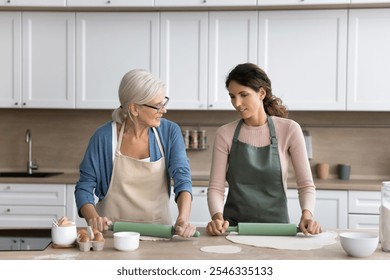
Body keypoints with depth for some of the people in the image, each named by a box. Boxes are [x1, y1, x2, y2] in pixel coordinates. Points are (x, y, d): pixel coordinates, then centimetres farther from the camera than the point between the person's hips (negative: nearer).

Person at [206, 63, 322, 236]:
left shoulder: (289, 130, -2)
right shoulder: (225, 134, 1)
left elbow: (306, 184, -1)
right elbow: (216, 187, -2)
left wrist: (307, 215, -19)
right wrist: (218, 218, -21)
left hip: (276, 224, 0)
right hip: (234, 226, 1)